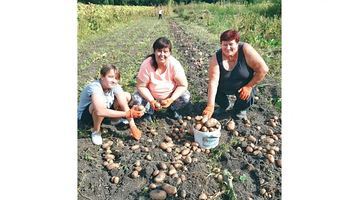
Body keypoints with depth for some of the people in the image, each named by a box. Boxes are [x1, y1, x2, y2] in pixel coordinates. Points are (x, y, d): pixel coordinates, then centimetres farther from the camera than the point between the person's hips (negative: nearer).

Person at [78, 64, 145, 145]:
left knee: (127, 95, -8)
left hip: (102, 115, 6)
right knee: (102, 104, -40)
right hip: (85, 115, -5)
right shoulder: (94, 88, -35)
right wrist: (126, 114, -49)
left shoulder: (115, 86, -17)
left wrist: (133, 126, -29)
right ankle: (96, 131, -12)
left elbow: (125, 106, -21)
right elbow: (100, 111, -49)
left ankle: (115, 119, 11)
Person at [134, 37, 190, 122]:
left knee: (185, 97, -22)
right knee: (137, 99, -26)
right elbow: (141, 86, -19)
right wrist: (151, 101, -32)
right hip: (150, 94, 0)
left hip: (170, 94, 1)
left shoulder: (174, 64, -26)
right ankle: (149, 112, 8)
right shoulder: (147, 65, -27)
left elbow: (183, 85, -18)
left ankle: (172, 110, 11)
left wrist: (171, 99, -30)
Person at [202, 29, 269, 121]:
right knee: (211, 91, -18)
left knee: (246, 96, -28)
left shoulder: (245, 50, -26)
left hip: (244, 86, -2)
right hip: (224, 87, 2)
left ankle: (240, 110, 9)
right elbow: (213, 81, -30)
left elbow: (263, 69, -23)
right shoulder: (216, 58, -22)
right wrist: (210, 106, -37)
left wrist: (249, 86, -23)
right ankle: (224, 105, 15)